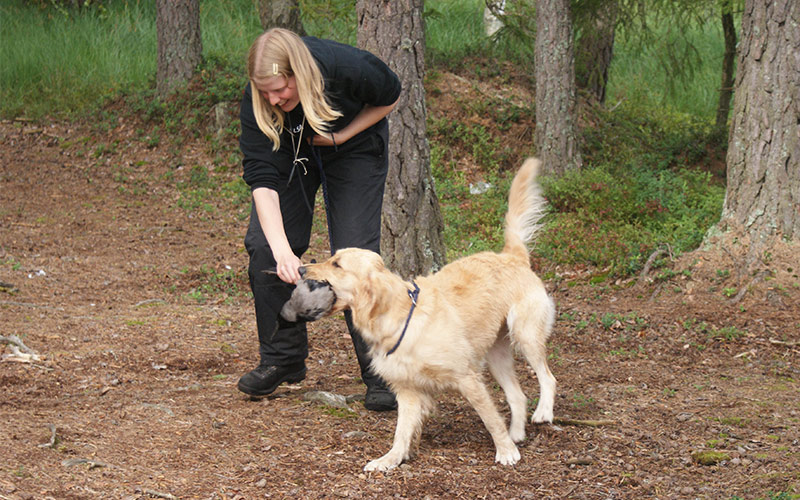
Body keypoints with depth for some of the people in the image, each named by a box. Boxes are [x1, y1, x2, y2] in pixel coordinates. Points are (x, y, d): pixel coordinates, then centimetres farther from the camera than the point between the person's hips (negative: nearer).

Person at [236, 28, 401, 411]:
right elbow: (262, 179, -35)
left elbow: (390, 97, -14)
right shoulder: (256, 103, -32)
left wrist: (340, 136, -22)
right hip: (289, 155, 3)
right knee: (262, 247, -8)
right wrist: (282, 251, -45)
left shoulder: (347, 67, -37)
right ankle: (282, 358, 9)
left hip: (355, 149, -2)